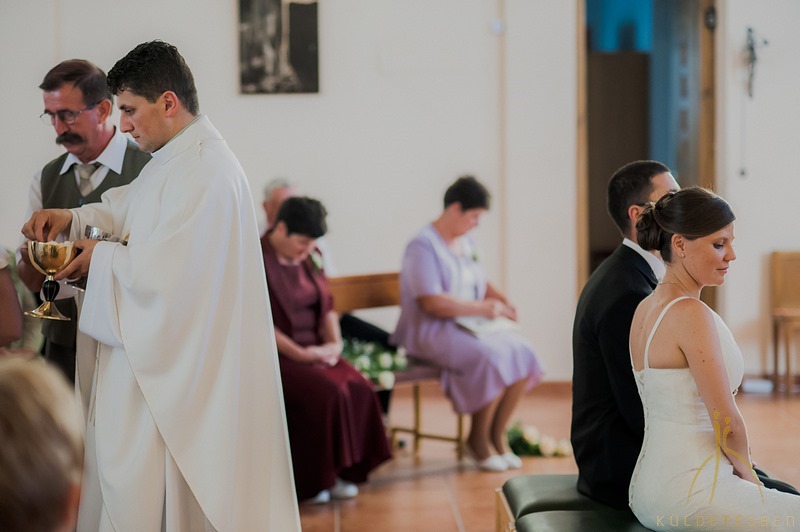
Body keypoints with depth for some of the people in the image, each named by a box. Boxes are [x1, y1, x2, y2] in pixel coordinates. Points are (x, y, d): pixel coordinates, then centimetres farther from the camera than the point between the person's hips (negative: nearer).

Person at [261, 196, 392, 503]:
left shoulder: (309, 259, 12)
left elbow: (326, 304, 16)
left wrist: (334, 342, -2)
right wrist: (299, 353, -18)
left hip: (315, 350, 7)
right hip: (275, 356, -7)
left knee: (359, 389, -18)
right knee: (327, 393, -29)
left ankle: (339, 472, -8)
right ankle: (310, 480, -14)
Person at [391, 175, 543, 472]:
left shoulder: (465, 243, 15)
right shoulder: (423, 246, -12)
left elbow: (479, 282, 27)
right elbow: (432, 303, -21)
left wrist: (500, 299, 4)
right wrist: (482, 309, -21)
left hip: (470, 325, 8)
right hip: (432, 331, -8)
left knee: (521, 354, -16)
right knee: (492, 358, -31)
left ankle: (497, 434, -3)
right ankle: (478, 439, -11)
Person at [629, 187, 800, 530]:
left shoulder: (645, 308, 10)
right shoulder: (690, 314, -18)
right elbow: (726, 421, -17)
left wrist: (742, 473, 13)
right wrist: (745, 470, 2)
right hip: (690, 496, -9)